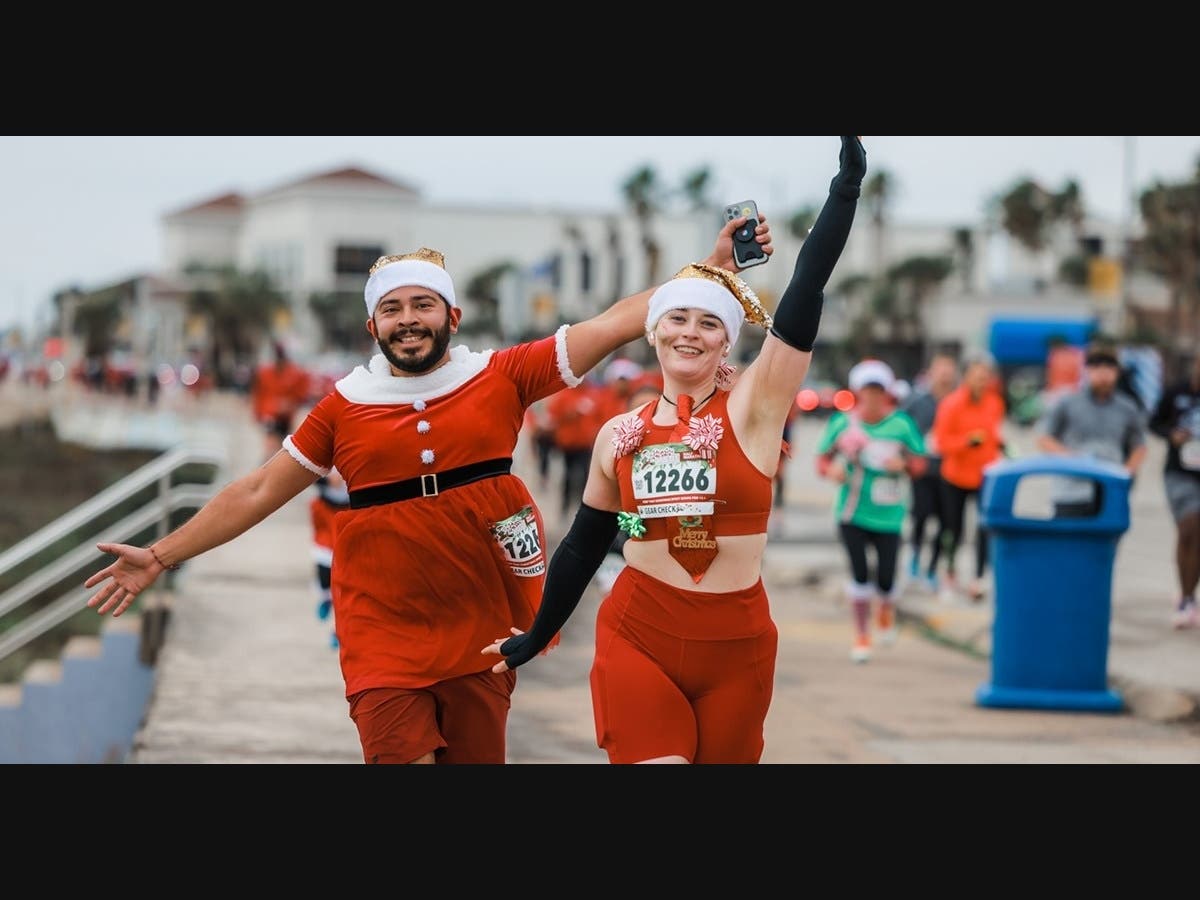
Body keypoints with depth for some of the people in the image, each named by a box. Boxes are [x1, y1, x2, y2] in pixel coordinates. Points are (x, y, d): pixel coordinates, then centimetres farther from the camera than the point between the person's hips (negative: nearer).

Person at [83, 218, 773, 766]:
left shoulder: (500, 379, 1)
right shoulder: (345, 407, 3)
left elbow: (618, 323, -1)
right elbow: (259, 492, 10)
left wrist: (717, 267, -7)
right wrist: (161, 557, 10)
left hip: (480, 636, 1)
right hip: (383, 640, -1)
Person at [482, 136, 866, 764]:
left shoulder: (753, 409, -2)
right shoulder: (619, 436, 6)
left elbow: (805, 295, -11)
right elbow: (583, 545, 17)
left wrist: (846, 185, -16)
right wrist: (538, 636, 23)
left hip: (737, 647, -1)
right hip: (637, 640, 1)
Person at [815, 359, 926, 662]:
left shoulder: (901, 424, -4)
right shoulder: (842, 422, -2)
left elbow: (920, 461, 4)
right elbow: (822, 457, 7)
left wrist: (904, 464, -18)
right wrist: (831, 470, -15)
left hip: (888, 515, 0)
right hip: (852, 512, 0)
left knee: (884, 579, 0)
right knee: (859, 573, -5)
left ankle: (885, 612, 37)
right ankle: (861, 636, 11)